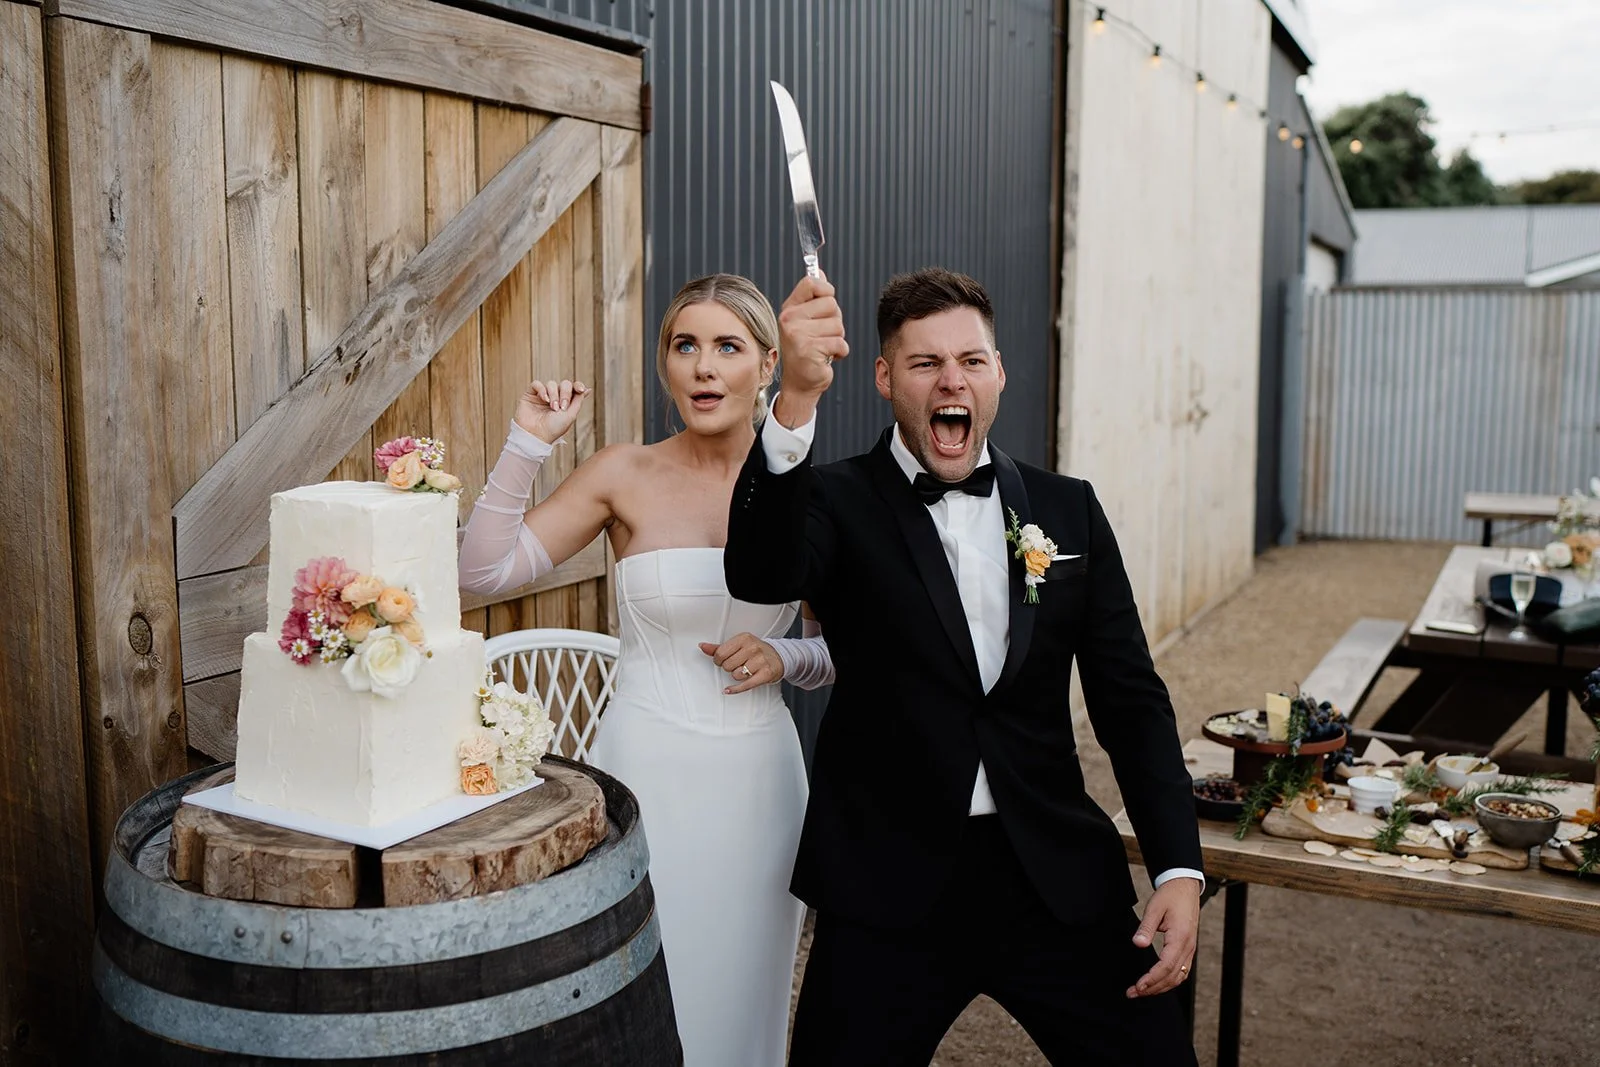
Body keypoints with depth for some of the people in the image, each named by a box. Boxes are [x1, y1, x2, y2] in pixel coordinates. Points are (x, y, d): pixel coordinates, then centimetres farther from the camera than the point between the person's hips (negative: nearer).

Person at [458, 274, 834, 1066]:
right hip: (647, 769, -1)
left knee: (742, 989, 15)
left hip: (758, 773, 2)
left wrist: (784, 658, -12)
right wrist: (529, 442, -15)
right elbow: (483, 572, -10)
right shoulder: (624, 476, -4)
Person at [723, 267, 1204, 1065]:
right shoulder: (840, 505, -4)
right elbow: (759, 576, -26)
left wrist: (1178, 868, -2)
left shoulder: (1069, 509, 6)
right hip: (890, 886, -2)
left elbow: (1130, 698, 7)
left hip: (1056, 874, 3)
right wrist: (796, 399, -40)